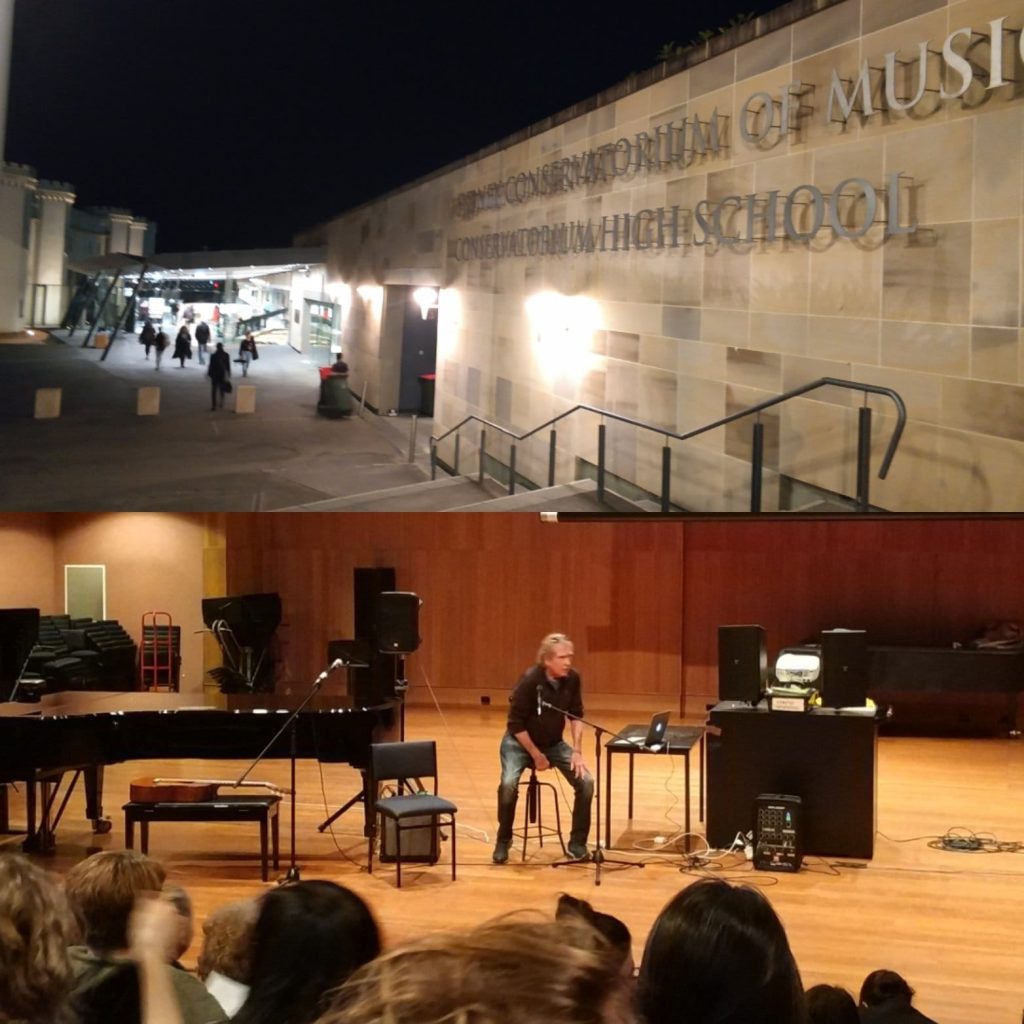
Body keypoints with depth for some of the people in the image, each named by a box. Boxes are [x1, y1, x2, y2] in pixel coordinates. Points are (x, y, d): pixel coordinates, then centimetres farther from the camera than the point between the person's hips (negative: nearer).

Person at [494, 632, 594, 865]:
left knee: (586, 782, -14)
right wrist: (536, 755, -18)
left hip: (554, 743, 5)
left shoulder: (572, 679, -12)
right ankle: (503, 841, -6)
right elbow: (516, 724, -21)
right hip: (520, 742, -5)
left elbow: (576, 715, 2)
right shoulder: (530, 680, -27)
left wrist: (577, 751, -7)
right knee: (509, 784, -30)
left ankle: (577, 844, 1)